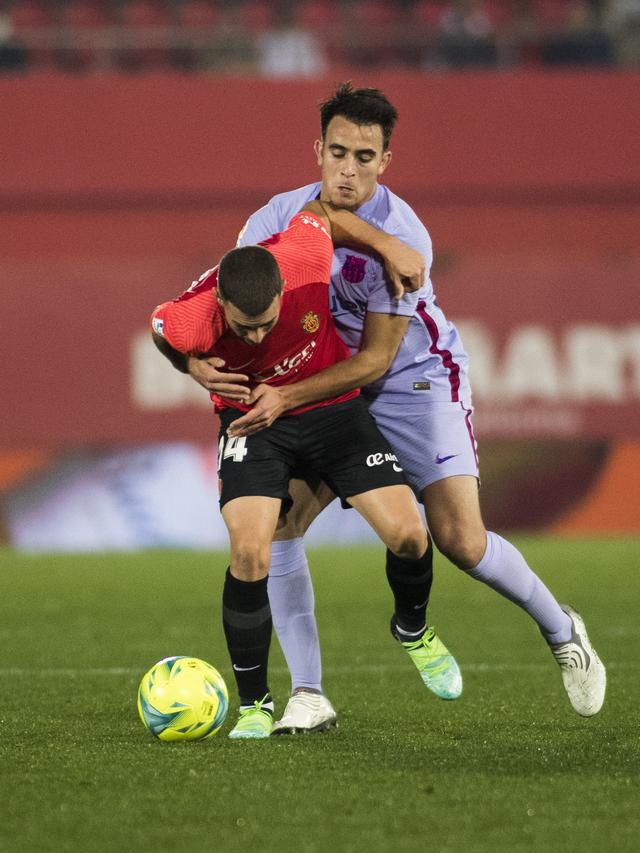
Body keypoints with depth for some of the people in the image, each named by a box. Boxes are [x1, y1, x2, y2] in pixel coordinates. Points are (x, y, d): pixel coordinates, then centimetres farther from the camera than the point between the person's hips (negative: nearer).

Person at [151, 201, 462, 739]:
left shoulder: (304, 258, -30)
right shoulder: (191, 320, -31)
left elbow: (319, 211, -5)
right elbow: (160, 332, -4)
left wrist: (389, 246, -6)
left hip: (333, 406, 2)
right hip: (252, 420, -2)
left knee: (408, 536, -9)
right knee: (250, 553, -22)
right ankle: (255, 705, -4)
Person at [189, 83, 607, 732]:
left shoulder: (401, 236, -25)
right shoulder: (280, 217, -13)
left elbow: (375, 359, -23)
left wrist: (286, 398, -33)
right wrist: (198, 358, -29)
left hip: (415, 380, -4)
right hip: (328, 385, 4)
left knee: (460, 539, -14)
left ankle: (561, 632, 15)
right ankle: (307, 695, -9)